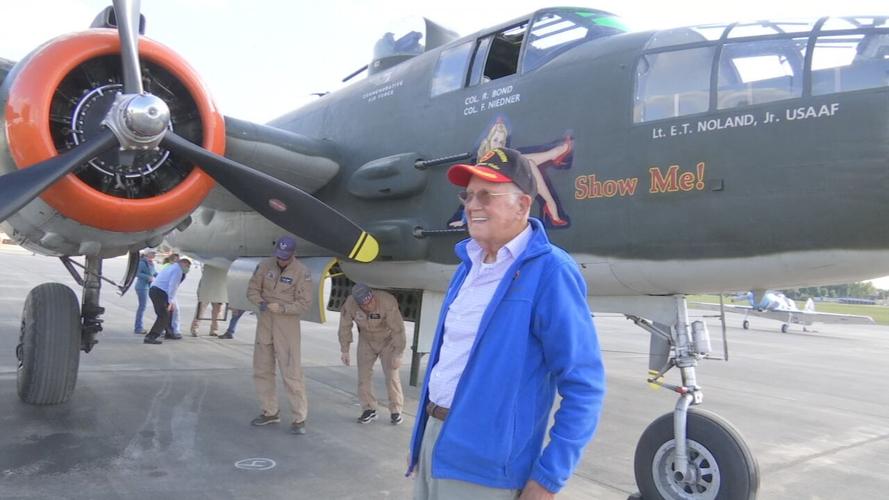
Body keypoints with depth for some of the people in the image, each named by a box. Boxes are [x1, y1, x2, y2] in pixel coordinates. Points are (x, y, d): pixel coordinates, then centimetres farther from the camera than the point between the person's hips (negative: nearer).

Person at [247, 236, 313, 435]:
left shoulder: (301, 272, -12)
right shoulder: (265, 265, -1)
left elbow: (305, 304, -11)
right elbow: (252, 289, 7)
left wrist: (282, 308, -23)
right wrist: (260, 302, -13)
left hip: (287, 323, -5)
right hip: (265, 321, 5)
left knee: (291, 372, -8)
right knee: (262, 369, 13)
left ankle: (299, 418, 1)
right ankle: (270, 412, 28)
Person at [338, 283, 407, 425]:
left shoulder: (387, 302, -36)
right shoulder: (350, 304, -26)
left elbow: (398, 329, -30)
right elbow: (345, 327, -11)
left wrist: (397, 354, -27)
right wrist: (344, 350, -5)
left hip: (388, 340, -3)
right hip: (366, 340, 3)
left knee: (391, 375, -6)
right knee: (364, 373, -2)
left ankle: (395, 411, 7)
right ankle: (369, 410, 10)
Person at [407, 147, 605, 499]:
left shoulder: (549, 272, -16)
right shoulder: (469, 264, 7)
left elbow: (583, 385, -18)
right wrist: (421, 437, 19)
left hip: (482, 466, -7)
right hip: (434, 436, 7)